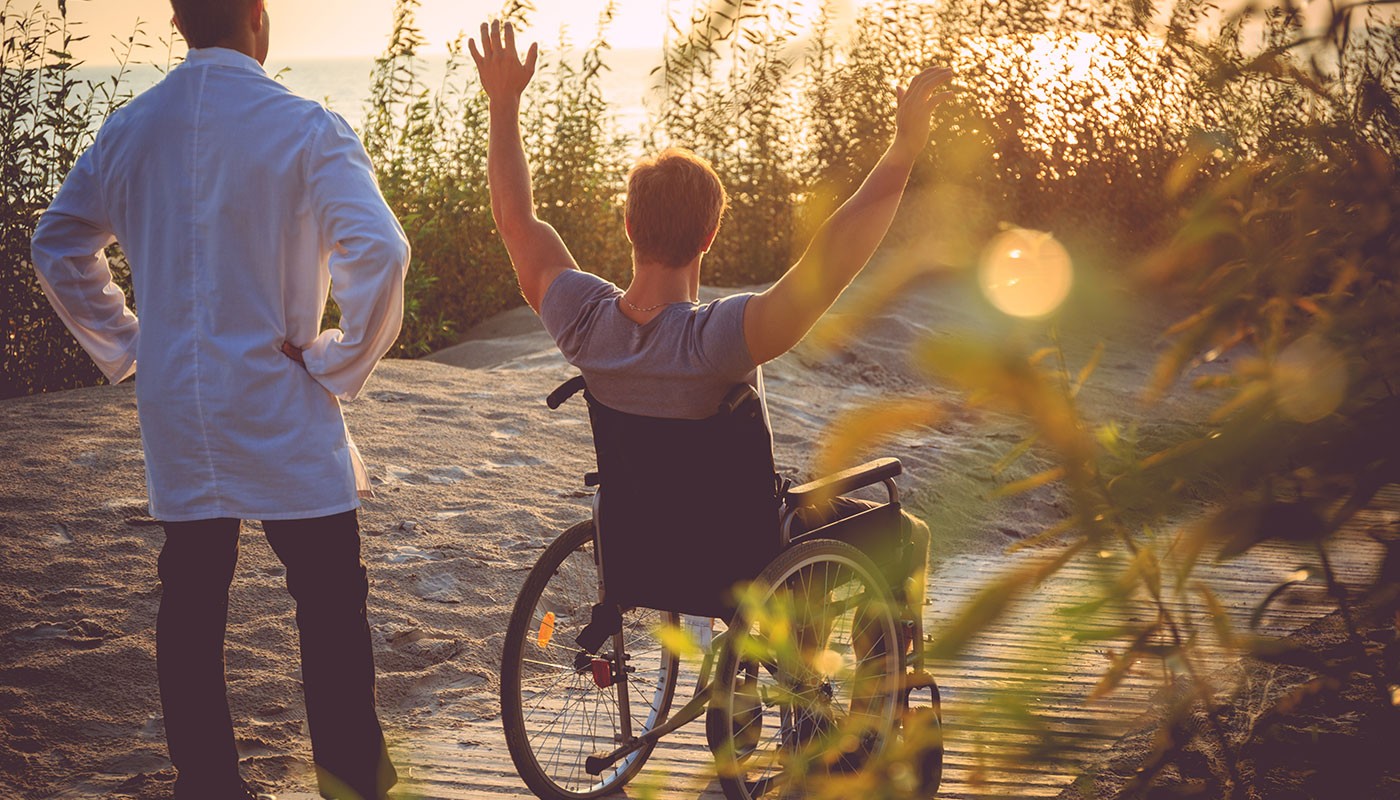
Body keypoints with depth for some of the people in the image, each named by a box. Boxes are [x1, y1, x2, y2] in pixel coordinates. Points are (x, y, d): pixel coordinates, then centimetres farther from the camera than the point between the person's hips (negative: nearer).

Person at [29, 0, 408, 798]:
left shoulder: (131, 129, 5)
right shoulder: (303, 127, -12)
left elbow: (57, 244, 13)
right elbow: (379, 254, -22)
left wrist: (125, 344, 17)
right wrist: (341, 364, -10)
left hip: (174, 413, 5)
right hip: (281, 416, -5)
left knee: (191, 608, 11)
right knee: (330, 598, 9)